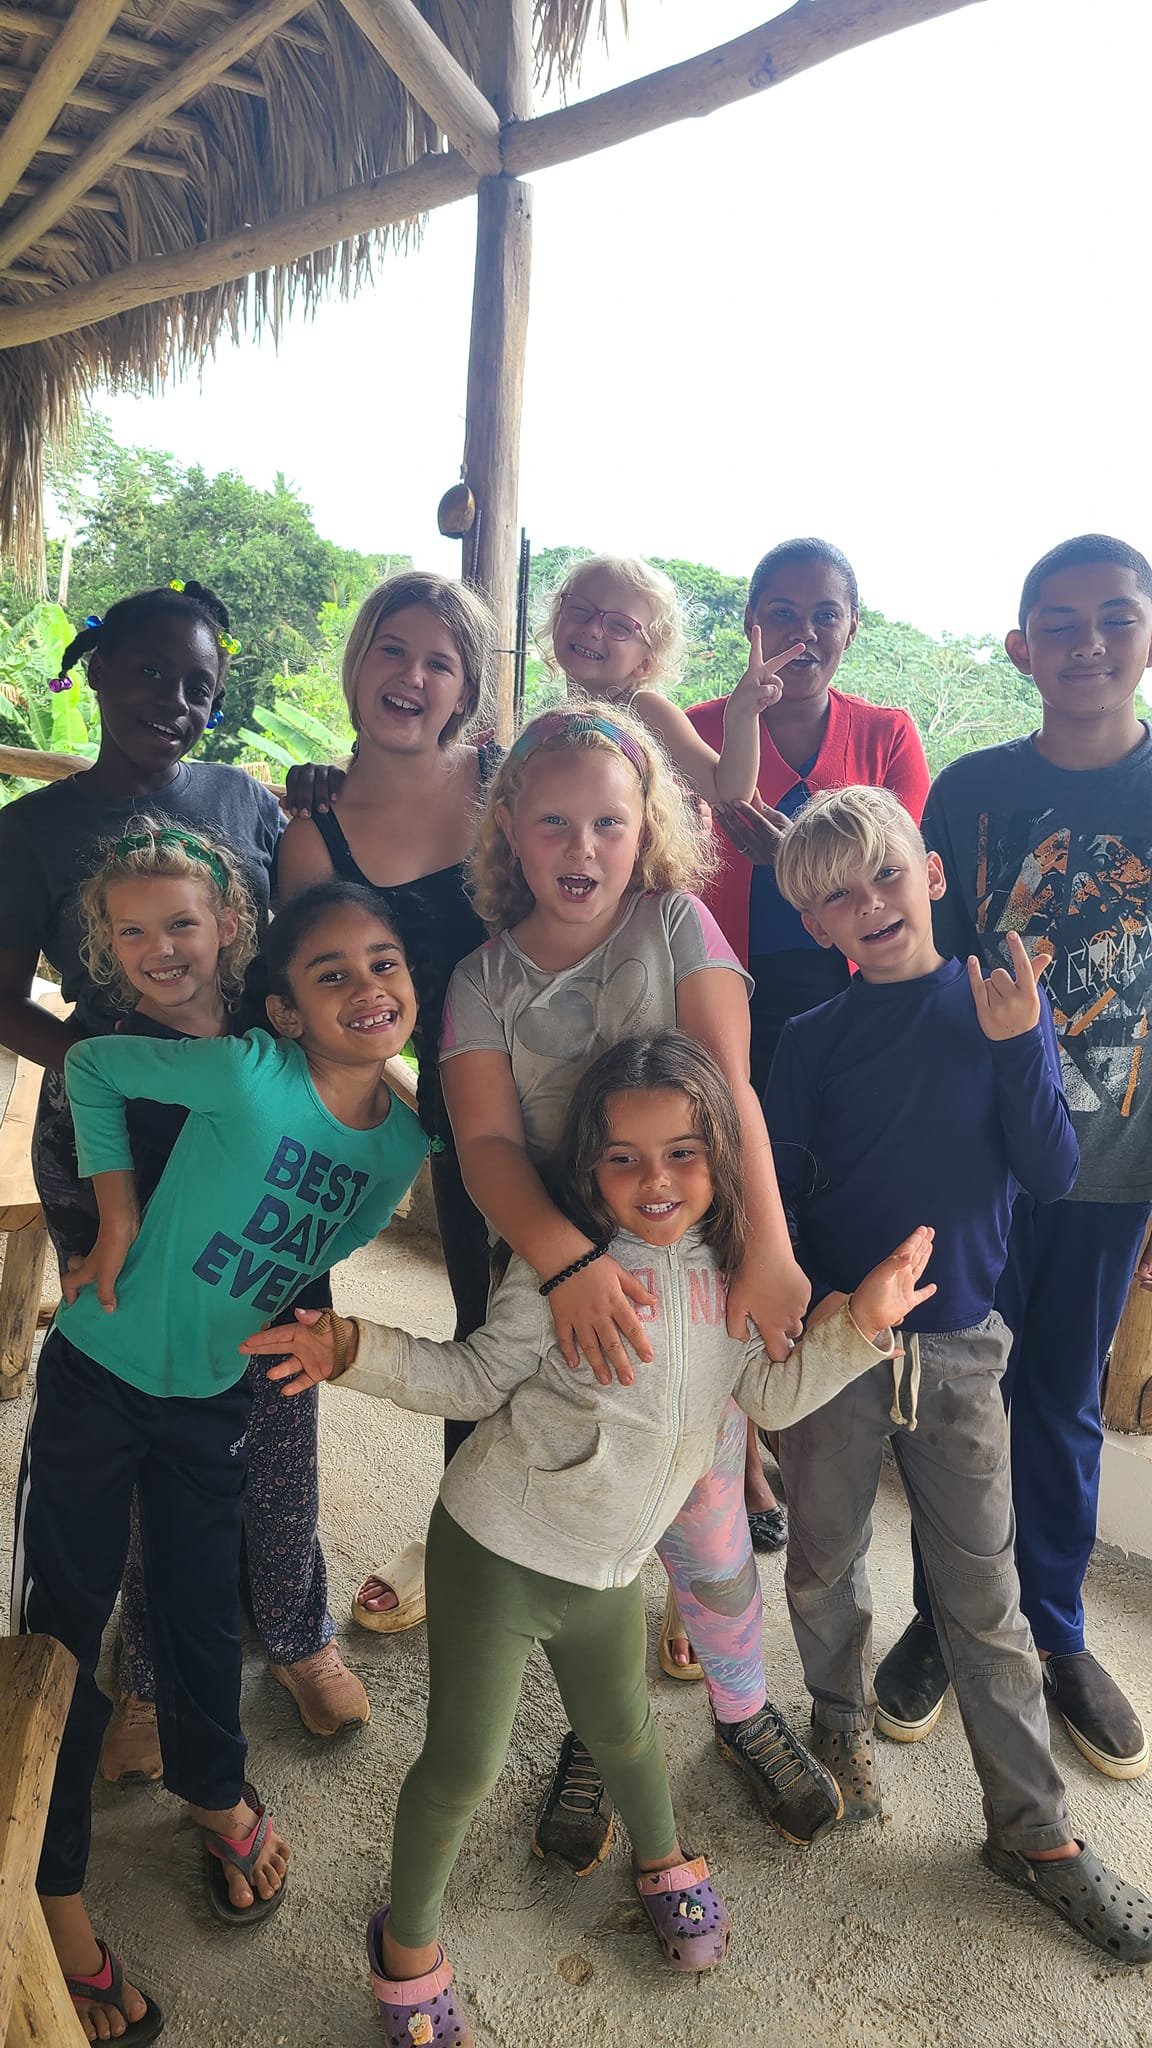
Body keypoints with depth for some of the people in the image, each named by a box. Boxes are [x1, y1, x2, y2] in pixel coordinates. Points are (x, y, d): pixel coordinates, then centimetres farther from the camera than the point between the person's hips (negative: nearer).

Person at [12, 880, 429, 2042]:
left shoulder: (404, 1143, -9)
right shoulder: (248, 1077, -26)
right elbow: (92, 1067, -13)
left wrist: (260, 1321, 5)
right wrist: (117, 1216, -14)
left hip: (217, 1394, 4)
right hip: (101, 1374, -3)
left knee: (203, 1606, 15)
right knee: (64, 1616, 6)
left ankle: (214, 1791, 44)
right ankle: (52, 1882, 27)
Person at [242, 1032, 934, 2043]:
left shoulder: (733, 1273, -4)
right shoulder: (561, 1263, -17)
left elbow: (775, 1392, 1)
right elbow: (480, 1377, -12)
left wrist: (860, 1323, -11)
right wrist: (356, 1350, -25)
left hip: (611, 1568, 4)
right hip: (495, 1548, -4)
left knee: (621, 1727, 25)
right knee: (463, 1766, 6)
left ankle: (662, 1859, 57)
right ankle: (407, 1941, 35)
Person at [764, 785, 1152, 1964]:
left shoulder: (1003, 1005, -3)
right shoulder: (810, 1040, -4)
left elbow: (1051, 1177, -8)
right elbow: (775, 1200, -1)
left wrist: (1018, 1045, -19)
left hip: (959, 1346, 0)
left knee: (984, 1597, 10)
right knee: (824, 1568, 16)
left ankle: (1035, 1831, 27)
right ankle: (842, 1723, 43)